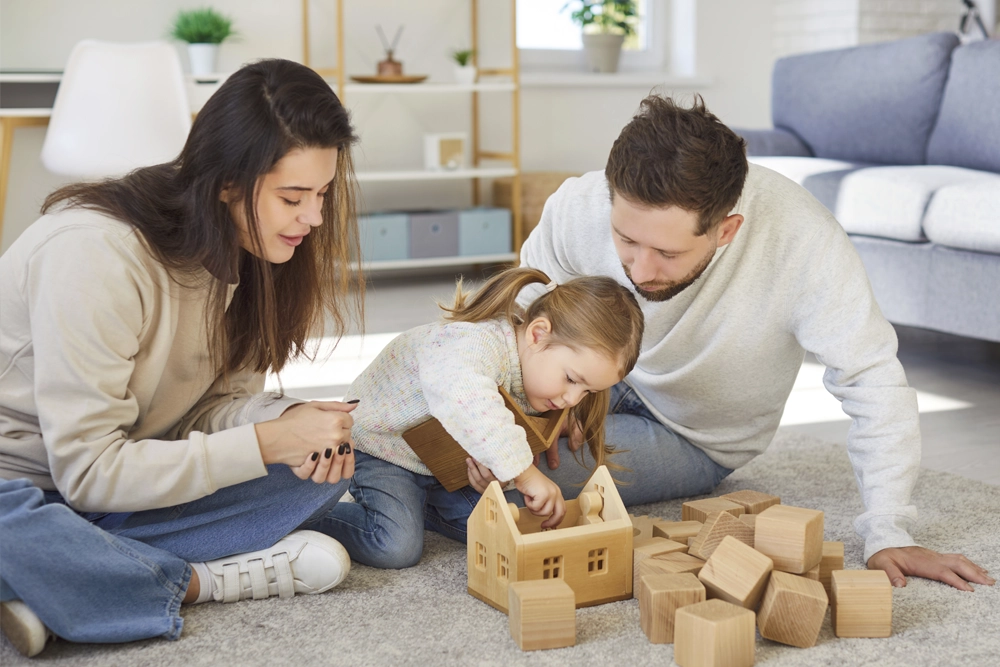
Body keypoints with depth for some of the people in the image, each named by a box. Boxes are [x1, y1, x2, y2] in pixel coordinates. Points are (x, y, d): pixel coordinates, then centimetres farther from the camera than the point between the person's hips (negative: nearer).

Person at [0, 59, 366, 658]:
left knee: (326, 467, -11)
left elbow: (215, 399, 1)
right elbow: (90, 471, -26)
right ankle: (206, 580, -20)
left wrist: (288, 424, -22)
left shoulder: (247, 248, -4)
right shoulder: (94, 254, -27)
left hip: (128, 482, 7)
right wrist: (266, 442, -28)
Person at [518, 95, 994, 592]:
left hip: (692, 438, -2)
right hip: (604, 373, 3)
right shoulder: (578, 207, -30)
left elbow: (873, 384, -29)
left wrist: (887, 534, -31)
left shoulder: (804, 243, -39)